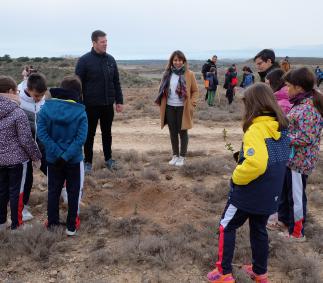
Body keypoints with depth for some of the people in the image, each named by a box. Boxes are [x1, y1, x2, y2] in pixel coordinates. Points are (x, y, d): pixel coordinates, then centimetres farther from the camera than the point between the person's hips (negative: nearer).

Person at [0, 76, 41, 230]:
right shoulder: (18, 113, -18)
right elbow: (26, 140, -16)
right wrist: (36, 156, -3)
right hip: (17, 159, -6)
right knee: (16, 192, 6)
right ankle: (16, 225, 17)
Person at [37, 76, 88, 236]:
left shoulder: (46, 107, -7)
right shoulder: (80, 112, -13)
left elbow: (42, 133, -13)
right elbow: (81, 138, -20)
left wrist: (57, 153, -14)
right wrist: (66, 156, -19)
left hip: (53, 159, 2)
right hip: (74, 160, -2)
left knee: (53, 191, 18)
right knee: (74, 192, 12)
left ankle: (52, 223, 29)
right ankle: (71, 226, 19)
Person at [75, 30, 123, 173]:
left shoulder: (110, 59, 7)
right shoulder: (84, 60, -7)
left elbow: (116, 82, 11)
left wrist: (119, 101, 8)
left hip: (108, 104, 4)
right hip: (91, 105, -4)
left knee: (107, 133, 15)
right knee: (90, 134, 6)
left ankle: (108, 158, 29)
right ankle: (88, 161, 18)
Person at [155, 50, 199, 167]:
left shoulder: (189, 74, -4)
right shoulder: (168, 74, 6)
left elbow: (195, 91, 1)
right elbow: (163, 90, 13)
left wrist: (192, 104, -9)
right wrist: (161, 103, 4)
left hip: (183, 108, -3)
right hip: (169, 108, 4)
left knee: (182, 132, 5)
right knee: (173, 132, 11)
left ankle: (182, 157, 17)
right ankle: (175, 155, 25)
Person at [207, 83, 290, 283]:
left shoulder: (256, 130, -24)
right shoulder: (281, 127, 1)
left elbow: (256, 164, -38)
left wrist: (237, 178, -20)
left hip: (249, 193, -7)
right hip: (270, 193, 7)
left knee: (227, 227, 10)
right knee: (259, 229, 22)